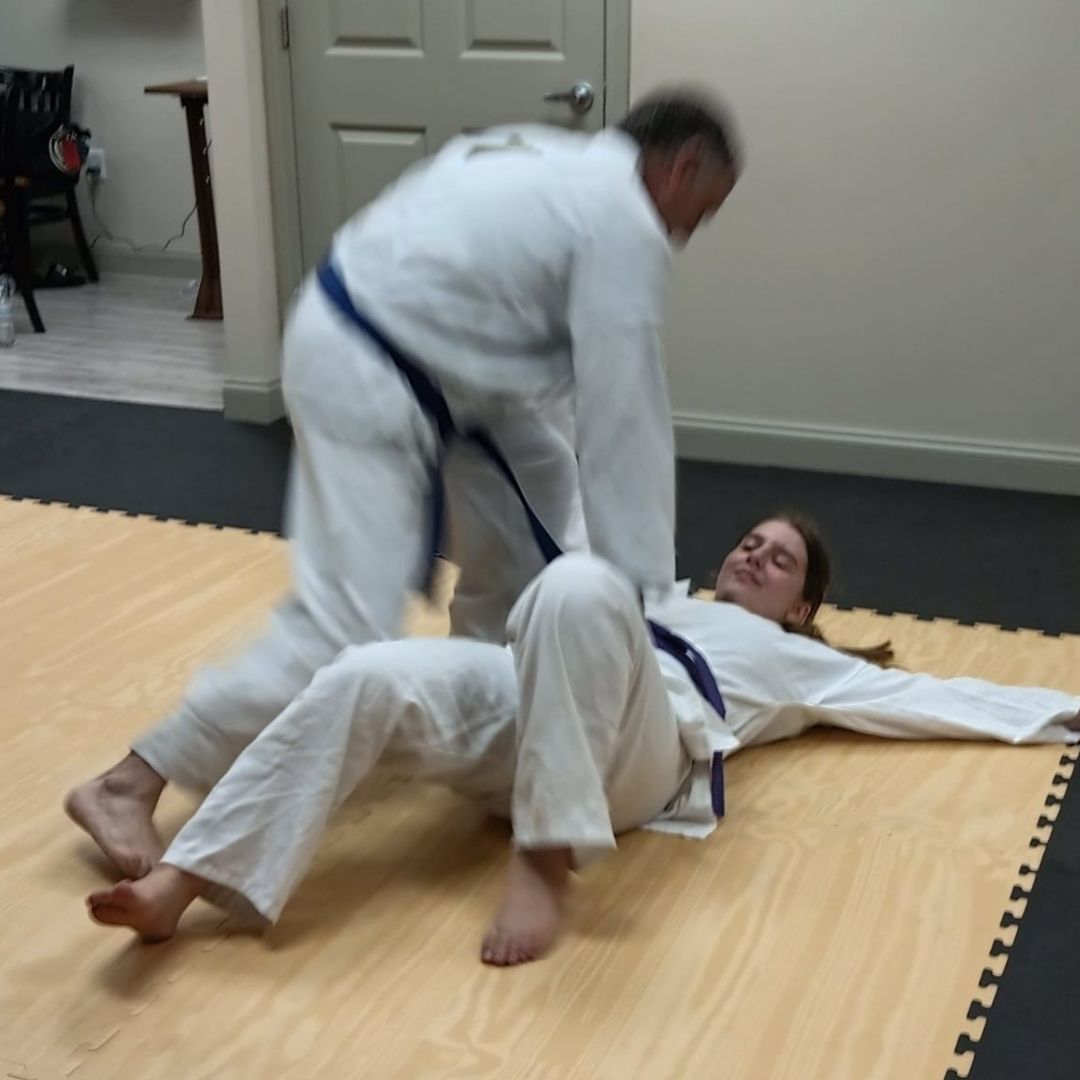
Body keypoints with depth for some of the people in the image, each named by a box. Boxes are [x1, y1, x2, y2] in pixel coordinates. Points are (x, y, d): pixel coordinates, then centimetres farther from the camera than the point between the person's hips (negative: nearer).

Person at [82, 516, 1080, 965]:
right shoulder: (668, 599, 41)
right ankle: (181, 882, -30)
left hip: (634, 746, -4)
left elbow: (922, 697, 31)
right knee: (368, 679, -26)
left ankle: (546, 860, -36)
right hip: (524, 708, 4)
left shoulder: (798, 664, 31)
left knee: (582, 586, -37)